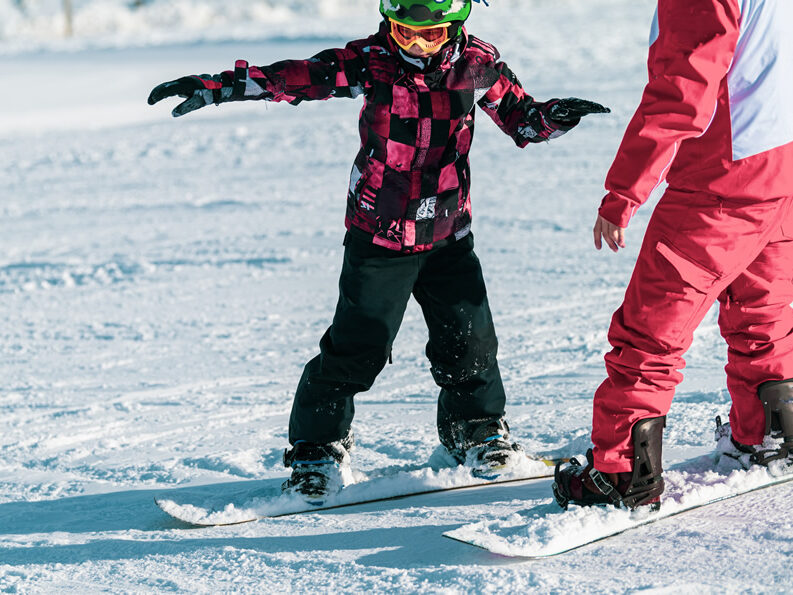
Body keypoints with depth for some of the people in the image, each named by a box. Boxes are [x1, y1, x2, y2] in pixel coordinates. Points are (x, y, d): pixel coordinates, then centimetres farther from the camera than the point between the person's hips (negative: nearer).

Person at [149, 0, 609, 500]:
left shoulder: (477, 63, -5)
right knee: (357, 346, -5)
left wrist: (558, 116, -16)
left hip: (448, 234, 3)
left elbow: (522, 118, 6)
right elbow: (292, 78, -17)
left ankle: (477, 427, 30)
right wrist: (212, 88, -24)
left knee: (469, 338, 3)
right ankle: (320, 444, 13)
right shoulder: (372, 61, -12)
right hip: (379, 234, -2)